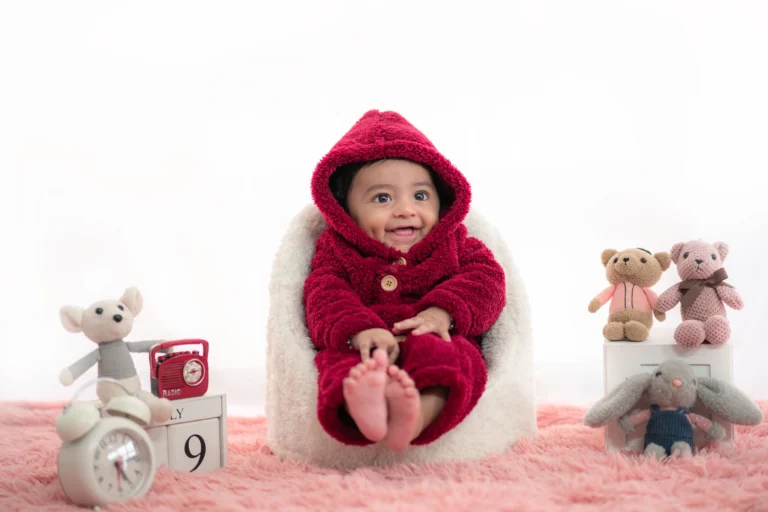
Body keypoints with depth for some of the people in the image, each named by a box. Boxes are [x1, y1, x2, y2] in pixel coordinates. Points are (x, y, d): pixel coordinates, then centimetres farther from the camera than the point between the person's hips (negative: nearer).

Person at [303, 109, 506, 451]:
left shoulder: (453, 244, 20)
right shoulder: (337, 250, 16)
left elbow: (486, 278, 5)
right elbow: (324, 295, -1)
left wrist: (443, 312, -16)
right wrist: (358, 329, -24)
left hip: (434, 344, 0)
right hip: (360, 351, 0)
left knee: (455, 356, -34)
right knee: (337, 359, -34)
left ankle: (417, 417, -66)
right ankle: (360, 408, -68)